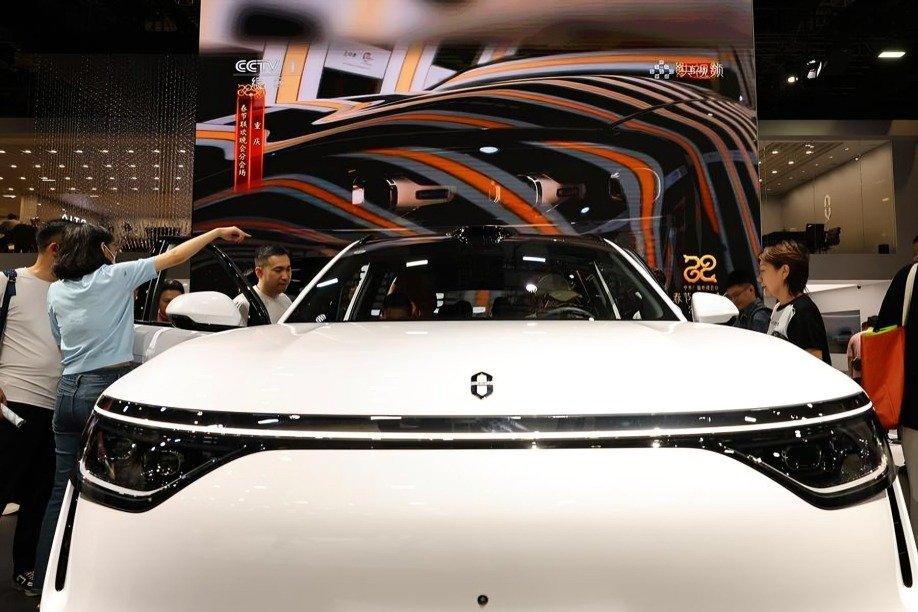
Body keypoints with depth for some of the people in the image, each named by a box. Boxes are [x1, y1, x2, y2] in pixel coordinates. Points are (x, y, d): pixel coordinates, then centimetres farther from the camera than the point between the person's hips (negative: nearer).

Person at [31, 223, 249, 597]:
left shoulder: (56, 291, 12)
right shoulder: (115, 276, -3)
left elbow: (61, 343, 19)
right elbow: (175, 256, 0)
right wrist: (218, 232, 7)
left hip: (68, 390, 6)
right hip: (107, 388, -6)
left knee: (63, 489, 11)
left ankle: (43, 581, 17)